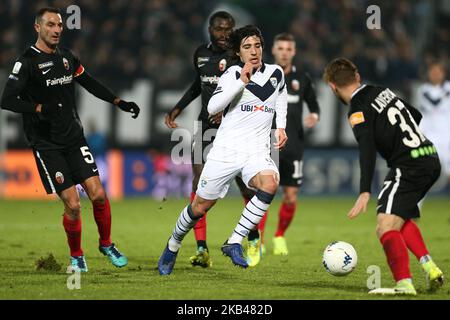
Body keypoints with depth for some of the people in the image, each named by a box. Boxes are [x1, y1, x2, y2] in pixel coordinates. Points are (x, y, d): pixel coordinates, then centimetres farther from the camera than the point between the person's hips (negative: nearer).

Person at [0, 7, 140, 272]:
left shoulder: (66, 57, 9)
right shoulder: (27, 62, -11)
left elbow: (89, 83, 24)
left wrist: (119, 102, 18)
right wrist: (39, 108, -33)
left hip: (74, 138, 5)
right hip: (47, 145, -5)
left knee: (98, 194, -4)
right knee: (73, 205, -10)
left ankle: (106, 244, 20)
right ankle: (76, 256, 14)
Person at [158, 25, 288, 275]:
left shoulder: (276, 73, 8)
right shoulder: (233, 74, -2)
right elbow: (212, 107, -16)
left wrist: (281, 127, 18)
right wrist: (241, 82, -23)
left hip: (257, 151, 2)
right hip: (225, 150, -2)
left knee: (270, 183, -32)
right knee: (201, 206, 6)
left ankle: (234, 242, -23)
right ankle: (173, 247, 35)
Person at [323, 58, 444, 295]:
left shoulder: (358, 110, -9)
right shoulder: (382, 92, 15)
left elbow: (367, 149, -24)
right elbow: (415, 115, 29)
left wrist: (365, 192, -31)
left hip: (409, 166, -9)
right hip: (431, 160, 9)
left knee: (385, 227, -16)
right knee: (402, 219, 24)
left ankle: (404, 283, -29)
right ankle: (428, 266, 10)